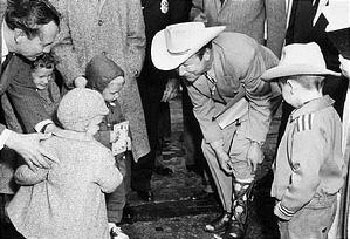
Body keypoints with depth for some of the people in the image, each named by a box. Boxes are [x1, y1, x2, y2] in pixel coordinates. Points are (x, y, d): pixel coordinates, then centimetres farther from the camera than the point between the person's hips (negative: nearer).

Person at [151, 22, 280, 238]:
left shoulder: (242, 55, -40)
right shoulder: (190, 67, -21)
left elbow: (261, 100, -26)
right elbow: (202, 109, -9)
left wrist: (255, 142, -24)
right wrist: (218, 145, -15)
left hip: (263, 92, -6)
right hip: (228, 98, 6)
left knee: (240, 150, -19)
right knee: (209, 147, -4)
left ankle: (239, 219, -3)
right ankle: (229, 210, 12)